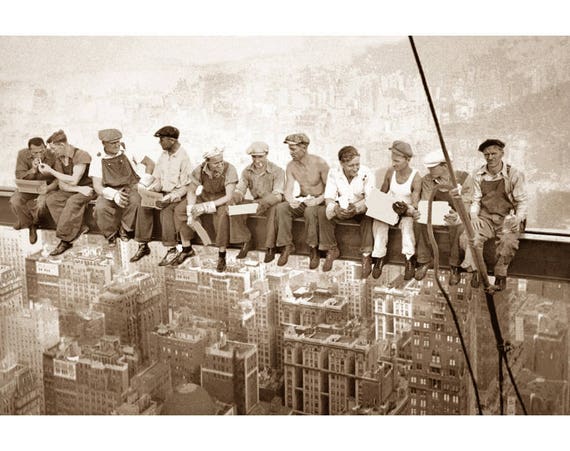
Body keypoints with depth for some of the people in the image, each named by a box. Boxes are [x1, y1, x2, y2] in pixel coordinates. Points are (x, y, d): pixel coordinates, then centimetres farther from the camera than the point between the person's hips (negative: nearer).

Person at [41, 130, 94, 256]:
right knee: (51, 199, -21)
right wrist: (80, 189, -20)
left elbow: (73, 181, -22)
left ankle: (65, 240, -28)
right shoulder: (58, 159, 3)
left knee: (73, 201, -36)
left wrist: (51, 171, -18)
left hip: (88, 189, -6)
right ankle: (79, 228, -25)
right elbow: (62, 185, -1)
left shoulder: (81, 156, -17)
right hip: (71, 191, 6)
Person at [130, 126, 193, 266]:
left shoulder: (184, 158, -15)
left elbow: (185, 186, -16)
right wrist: (148, 191, -6)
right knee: (144, 206, -17)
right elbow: (157, 178, 14)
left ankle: (171, 250, -27)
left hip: (178, 194, -7)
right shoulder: (163, 155, 8)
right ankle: (143, 246, -12)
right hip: (163, 192, 7)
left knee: (166, 210, -34)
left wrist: (168, 199, -26)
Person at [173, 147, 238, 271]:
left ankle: (221, 256, -24)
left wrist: (206, 206, -36)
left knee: (222, 215, -38)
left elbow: (228, 196, -29)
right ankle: (187, 249, 1)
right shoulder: (199, 171, -15)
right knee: (180, 211, -13)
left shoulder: (229, 170, -26)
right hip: (205, 196, 4)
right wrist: (190, 212, -20)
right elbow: (191, 192, -4)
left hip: (222, 200, -4)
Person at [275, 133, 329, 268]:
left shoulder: (319, 163, -14)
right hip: (302, 201, 5)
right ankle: (287, 245, -17)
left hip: (319, 201, -4)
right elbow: (288, 190, -6)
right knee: (281, 208, -24)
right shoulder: (291, 166, 0)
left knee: (310, 210, -39)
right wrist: (291, 200, -29)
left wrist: (318, 200, -30)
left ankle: (313, 249, -24)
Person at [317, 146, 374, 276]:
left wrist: (356, 207, -42)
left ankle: (366, 255, -28)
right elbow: (329, 197, -13)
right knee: (322, 211, -26)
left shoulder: (366, 173, -15)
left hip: (360, 208, -2)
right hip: (341, 208, 2)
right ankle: (332, 250, -11)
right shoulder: (333, 173, -10)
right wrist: (335, 208, -38)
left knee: (368, 214, -36)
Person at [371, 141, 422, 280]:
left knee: (407, 223, -36)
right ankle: (379, 257, -24)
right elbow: (382, 193, 11)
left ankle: (409, 259, -34)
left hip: (407, 212, -3)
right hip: (390, 209, 3)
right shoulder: (390, 171, -2)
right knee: (379, 221, -28)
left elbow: (415, 207, -15)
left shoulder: (415, 177, -14)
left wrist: (406, 210, -36)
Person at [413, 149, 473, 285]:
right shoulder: (427, 180, -3)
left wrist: (457, 217, -43)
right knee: (418, 222, -27)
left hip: (457, 216, -3)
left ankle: (455, 266, -19)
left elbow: (465, 206, -20)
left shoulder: (464, 178, -14)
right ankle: (424, 260, -10)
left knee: (459, 226, -39)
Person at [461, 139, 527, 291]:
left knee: (509, 240, -33)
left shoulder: (514, 174, -2)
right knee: (472, 235, -30)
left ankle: (501, 274, -11)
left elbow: (522, 201, 1)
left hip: (508, 218, -2)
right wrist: (474, 215, -11)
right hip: (485, 217, 2)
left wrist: (518, 218, -16)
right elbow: (476, 200, 9)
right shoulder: (478, 175, 6)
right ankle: (475, 271, -12)